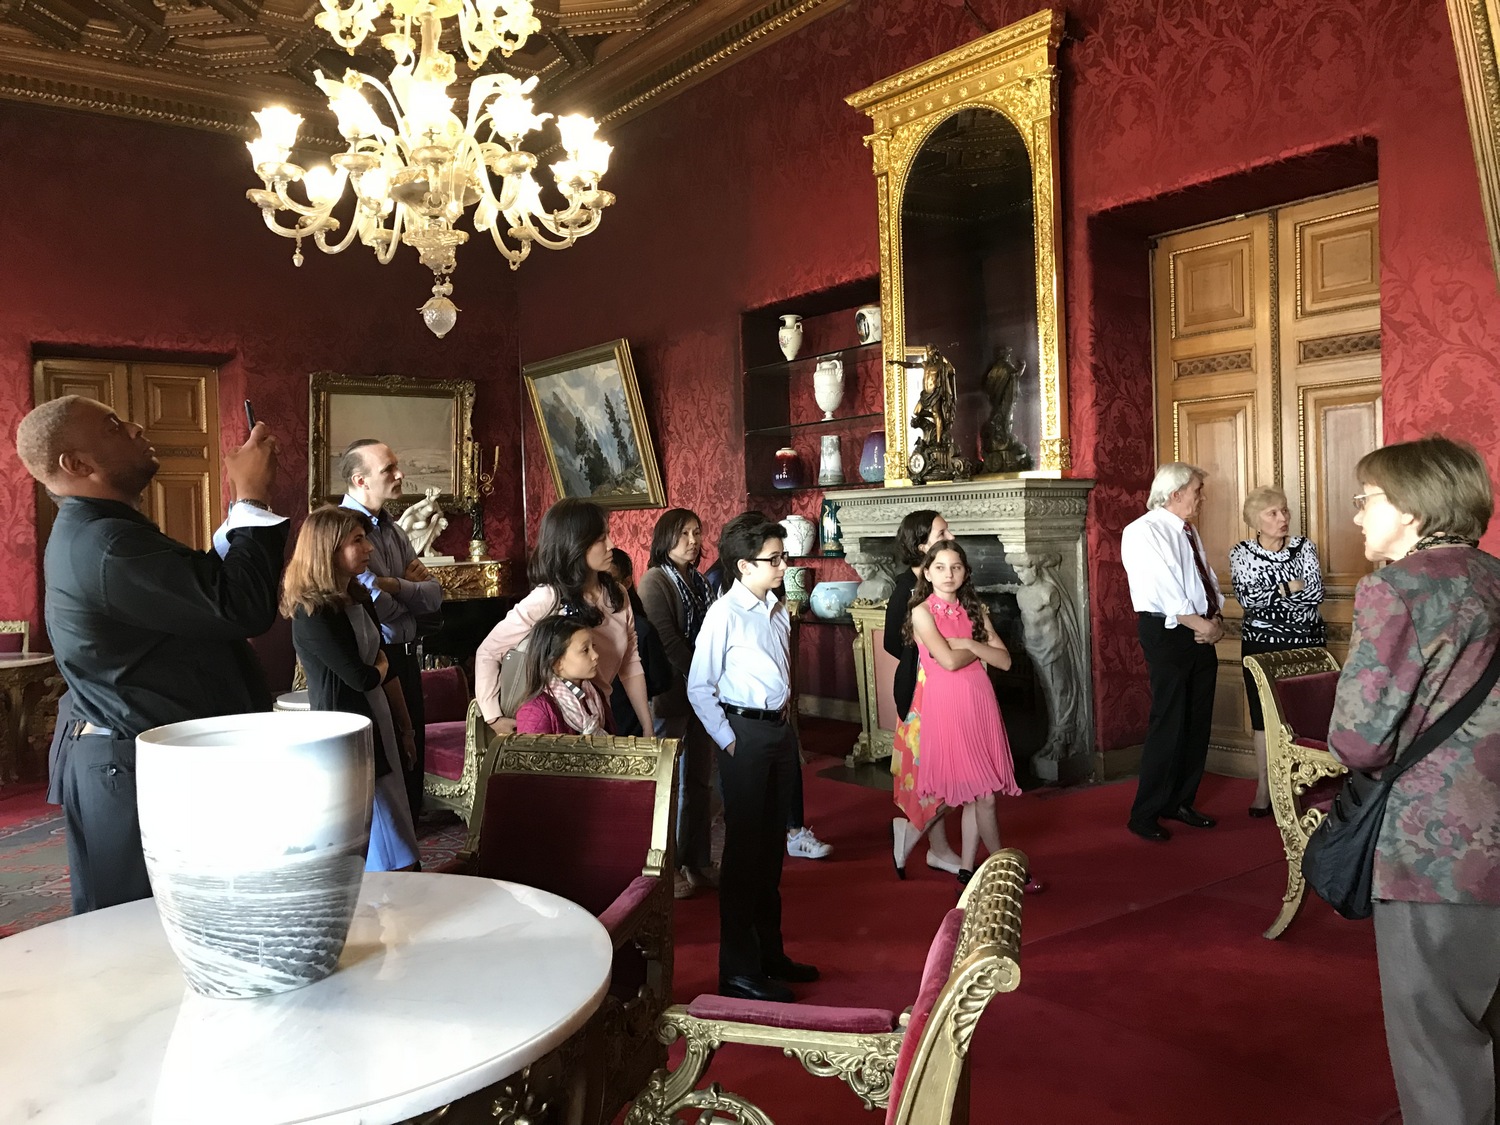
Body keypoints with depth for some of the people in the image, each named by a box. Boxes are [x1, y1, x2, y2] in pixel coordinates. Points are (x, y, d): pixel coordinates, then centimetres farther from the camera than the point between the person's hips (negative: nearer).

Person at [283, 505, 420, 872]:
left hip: (377, 728, 8)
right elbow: (362, 677, -19)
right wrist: (380, 664, 3)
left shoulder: (359, 599, 8)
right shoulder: (312, 614, -17)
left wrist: (405, 728, 17)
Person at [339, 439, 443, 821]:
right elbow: (378, 606, -24)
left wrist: (395, 585, -14)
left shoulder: (393, 529, 10)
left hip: (405, 658, 8)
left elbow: (434, 597, 4)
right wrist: (412, 587, -6)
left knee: (412, 753, 16)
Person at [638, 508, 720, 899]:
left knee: (699, 781, 13)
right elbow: (667, 641, -16)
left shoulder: (699, 581, 12)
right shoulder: (655, 580, -9)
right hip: (670, 694, -7)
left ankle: (697, 861, 25)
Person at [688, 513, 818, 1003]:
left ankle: (770, 952, 31)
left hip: (780, 729, 8)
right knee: (744, 849, 0)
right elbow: (698, 688, -12)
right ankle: (738, 970, 11)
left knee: (771, 848, 17)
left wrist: (784, 719, 12)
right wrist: (727, 740, -13)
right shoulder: (724, 614, -13)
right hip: (744, 733, -7)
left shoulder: (779, 610, 9)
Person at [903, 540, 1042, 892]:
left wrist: (968, 643, -10)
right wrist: (981, 649, -2)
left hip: (980, 703, 5)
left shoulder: (974, 610, 11)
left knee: (974, 794, 9)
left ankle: (967, 868, 20)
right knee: (983, 796, -2)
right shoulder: (922, 612, -5)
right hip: (947, 706, -5)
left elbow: (1004, 660, 3)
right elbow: (949, 660, -17)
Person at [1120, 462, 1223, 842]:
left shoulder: (1188, 532, 16)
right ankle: (1145, 815, 6)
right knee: (1168, 726, -6)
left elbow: (1208, 581, 15)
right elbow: (1165, 591, -18)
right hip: (1168, 635, -8)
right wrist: (1202, 625, -13)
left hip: (1201, 634, 8)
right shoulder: (1143, 532, -11)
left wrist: (1216, 619, -3)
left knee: (1198, 724, 12)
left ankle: (1179, 802, 26)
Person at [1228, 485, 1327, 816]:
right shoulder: (1241, 552, -1)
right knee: (1263, 714, 4)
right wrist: (1291, 587, -12)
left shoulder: (1304, 547, 1)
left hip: (1306, 642, 0)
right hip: (1261, 643, 0)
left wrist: (1266, 593, -14)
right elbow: (1247, 597, -14)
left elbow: (1315, 594, -10)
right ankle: (1264, 787, 11)